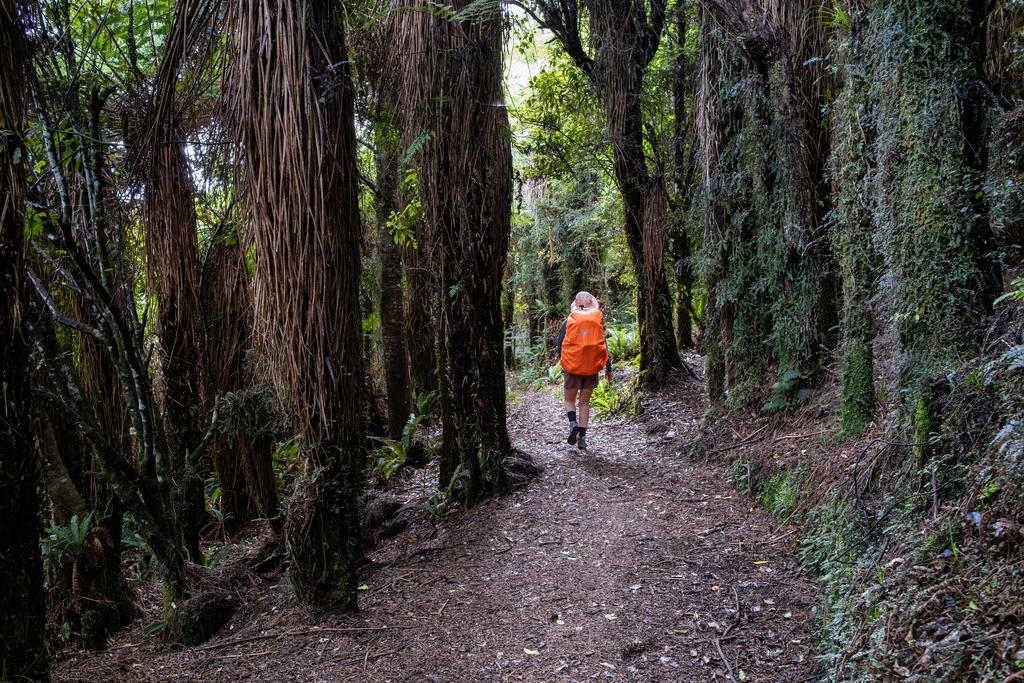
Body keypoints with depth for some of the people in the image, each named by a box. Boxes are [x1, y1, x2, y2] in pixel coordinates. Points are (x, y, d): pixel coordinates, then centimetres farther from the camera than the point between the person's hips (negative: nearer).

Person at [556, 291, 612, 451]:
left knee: (569, 400, 13)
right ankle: (582, 437, 5)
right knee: (584, 402, 10)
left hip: (572, 367, -1)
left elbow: (560, 344, 2)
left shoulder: (568, 321, -3)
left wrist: (562, 363, 16)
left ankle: (573, 423, -15)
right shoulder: (598, 321, 0)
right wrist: (608, 369, 8)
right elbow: (604, 346, 3)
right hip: (592, 368, 1)